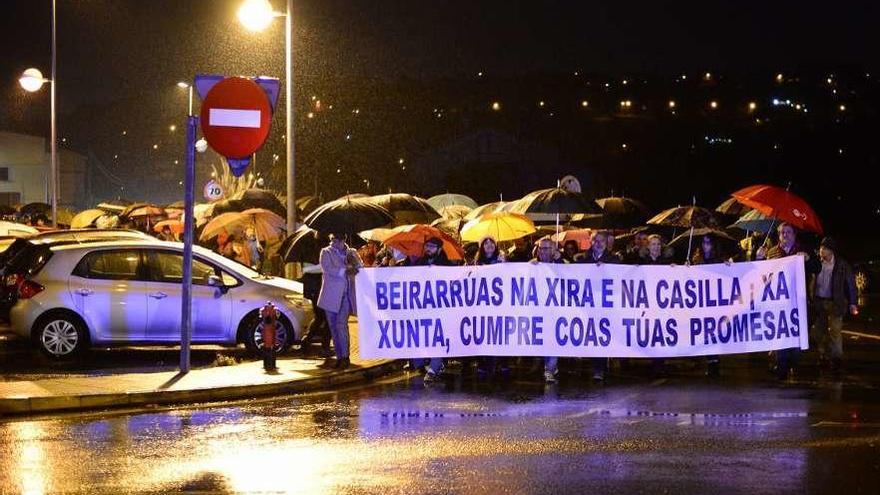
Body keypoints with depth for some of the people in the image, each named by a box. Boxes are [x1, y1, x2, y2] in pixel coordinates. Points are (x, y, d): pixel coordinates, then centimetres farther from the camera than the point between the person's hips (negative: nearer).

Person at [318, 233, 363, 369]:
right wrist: (345, 270, -15)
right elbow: (327, 268, -9)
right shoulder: (326, 252, 7)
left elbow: (361, 268, 8)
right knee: (334, 327, 3)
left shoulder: (352, 253, 13)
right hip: (331, 295, 1)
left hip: (346, 296, -1)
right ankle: (339, 357, 11)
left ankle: (345, 357, -10)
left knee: (341, 324, -14)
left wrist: (353, 264, -13)